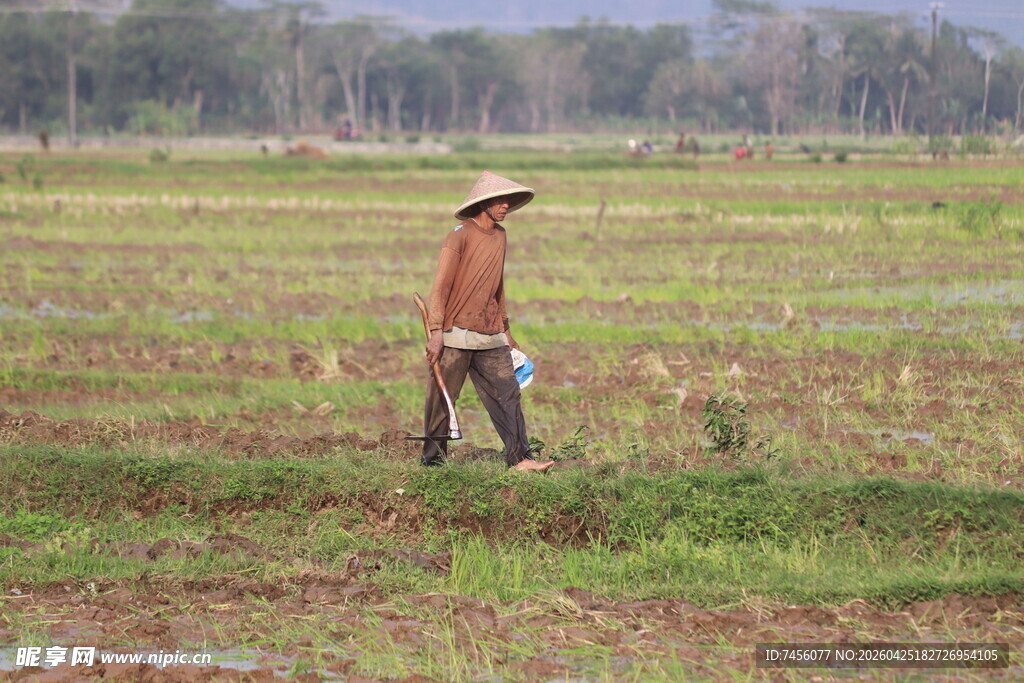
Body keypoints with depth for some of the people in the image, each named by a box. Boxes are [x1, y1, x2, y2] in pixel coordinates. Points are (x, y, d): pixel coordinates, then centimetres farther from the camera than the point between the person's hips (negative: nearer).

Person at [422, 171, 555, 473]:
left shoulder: (499, 236, 13)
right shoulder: (461, 236, -9)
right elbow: (441, 286, -12)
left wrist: (505, 331, 24)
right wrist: (436, 332, -19)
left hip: (490, 336, 7)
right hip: (456, 335, -7)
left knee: (507, 394, 0)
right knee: (441, 399, 1)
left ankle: (519, 458, 0)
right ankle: (433, 459, 11)